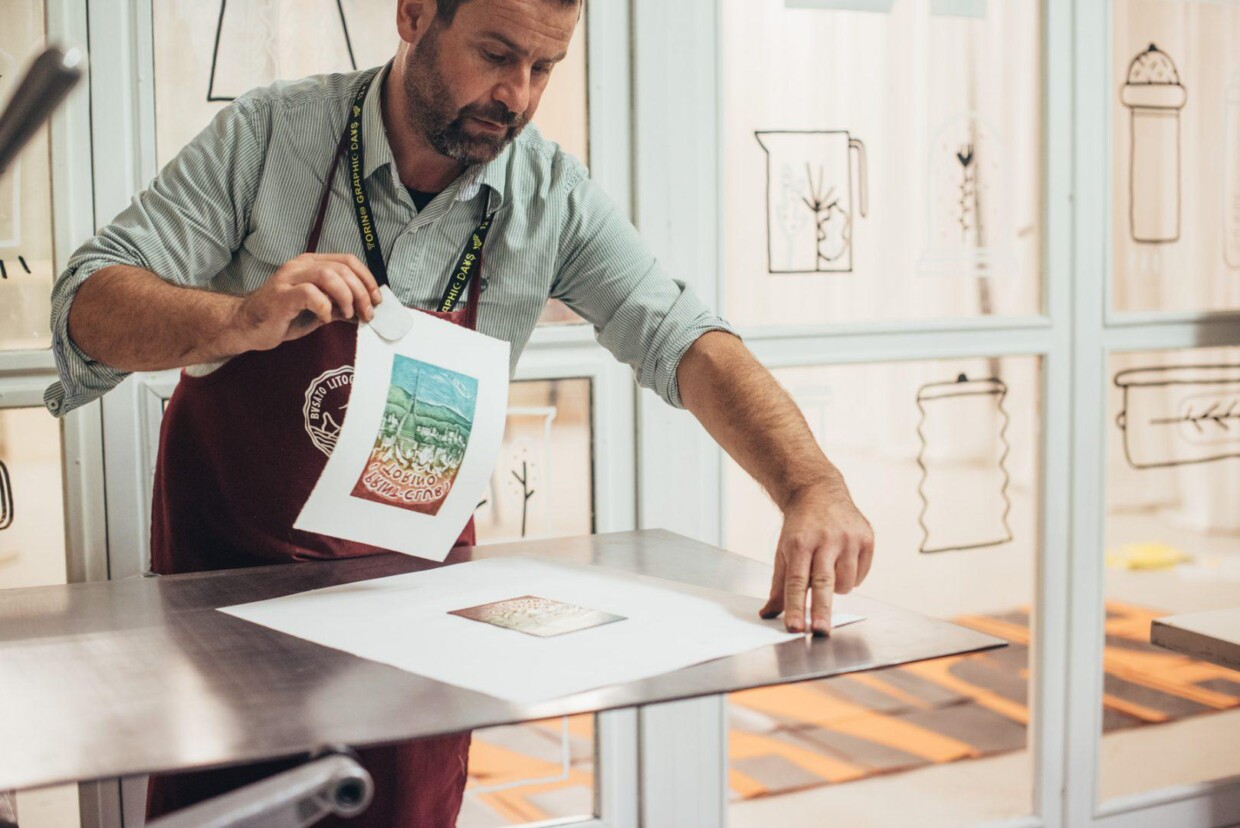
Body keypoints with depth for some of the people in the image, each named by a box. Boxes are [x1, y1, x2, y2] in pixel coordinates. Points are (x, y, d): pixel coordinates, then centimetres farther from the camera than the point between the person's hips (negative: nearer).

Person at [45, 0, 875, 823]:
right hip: (232, 546, -1)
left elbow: (683, 340, -20)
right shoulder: (272, 134, -17)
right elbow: (88, 305, -20)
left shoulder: (553, 195, -13)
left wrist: (814, 486, -37)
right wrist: (241, 321, -41)